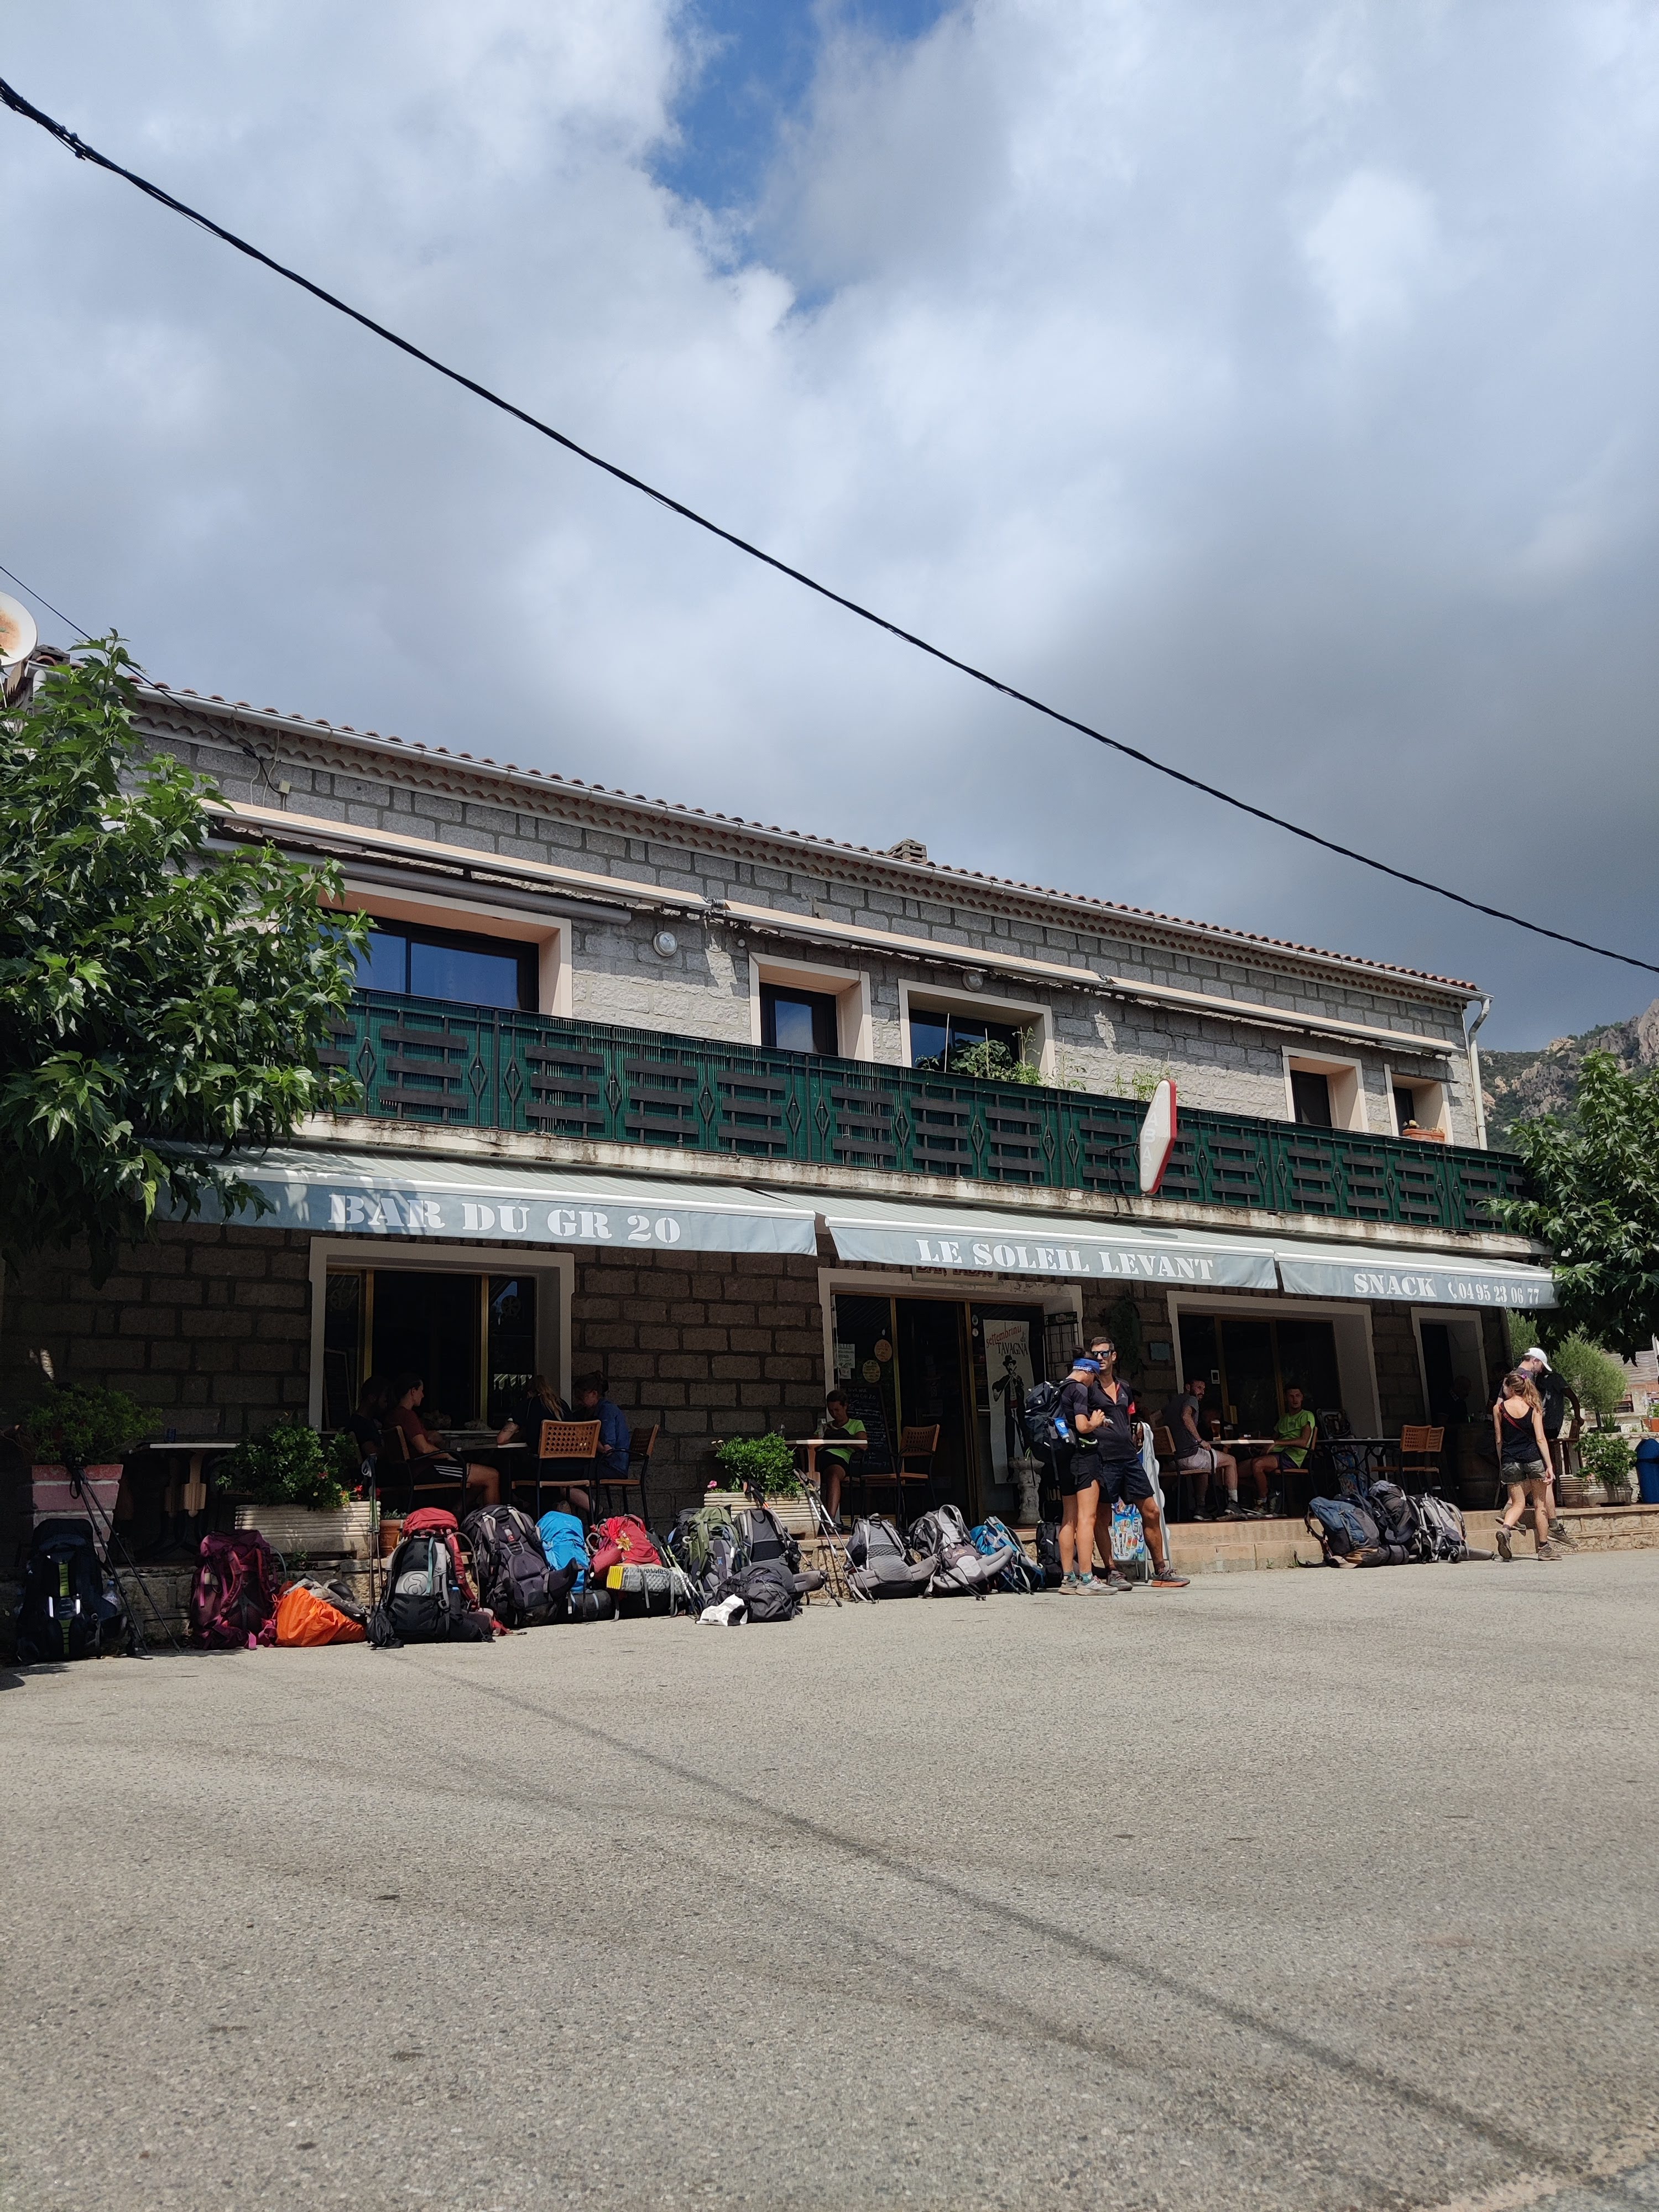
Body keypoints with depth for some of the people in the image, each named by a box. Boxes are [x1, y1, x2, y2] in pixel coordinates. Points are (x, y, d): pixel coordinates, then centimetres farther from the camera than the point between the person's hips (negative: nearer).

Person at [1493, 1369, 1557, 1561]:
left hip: (1510, 1461, 0)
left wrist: (1501, 1463, 15)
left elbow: (1499, 1440, 4)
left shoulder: (1499, 1409, -1)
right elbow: (1540, 1439, -6)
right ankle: (1544, 1548, 14)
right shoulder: (1533, 1407, 0)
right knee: (1540, 1505, 10)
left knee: (1518, 1503, 8)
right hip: (1533, 1458, 0)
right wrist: (1549, 1466, -6)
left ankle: (1505, 1528, -21)